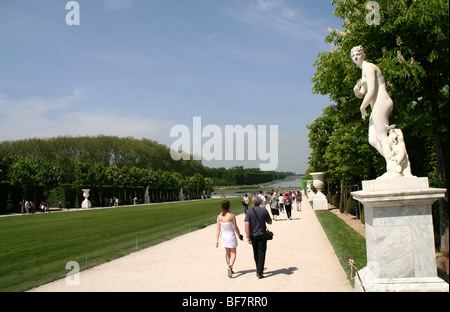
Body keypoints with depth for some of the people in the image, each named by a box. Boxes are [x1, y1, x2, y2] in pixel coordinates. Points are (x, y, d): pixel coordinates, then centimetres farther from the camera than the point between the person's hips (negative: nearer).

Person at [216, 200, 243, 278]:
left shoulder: (219, 216, -8)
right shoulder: (232, 216, -18)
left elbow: (218, 229, -5)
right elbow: (235, 228, -10)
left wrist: (217, 240, 0)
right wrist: (239, 235, 6)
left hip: (223, 236, 4)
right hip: (231, 236, -4)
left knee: (227, 253, 21)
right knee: (233, 254, 7)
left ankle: (230, 269, 30)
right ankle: (230, 267, -17)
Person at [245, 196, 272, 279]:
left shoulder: (249, 211, -8)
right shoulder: (264, 210, -4)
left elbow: (247, 224, -16)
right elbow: (270, 222, 4)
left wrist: (248, 236, -14)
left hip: (253, 235, 1)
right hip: (262, 235, -1)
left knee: (256, 253, 17)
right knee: (261, 253, 3)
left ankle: (258, 270, 29)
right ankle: (260, 272, -4)